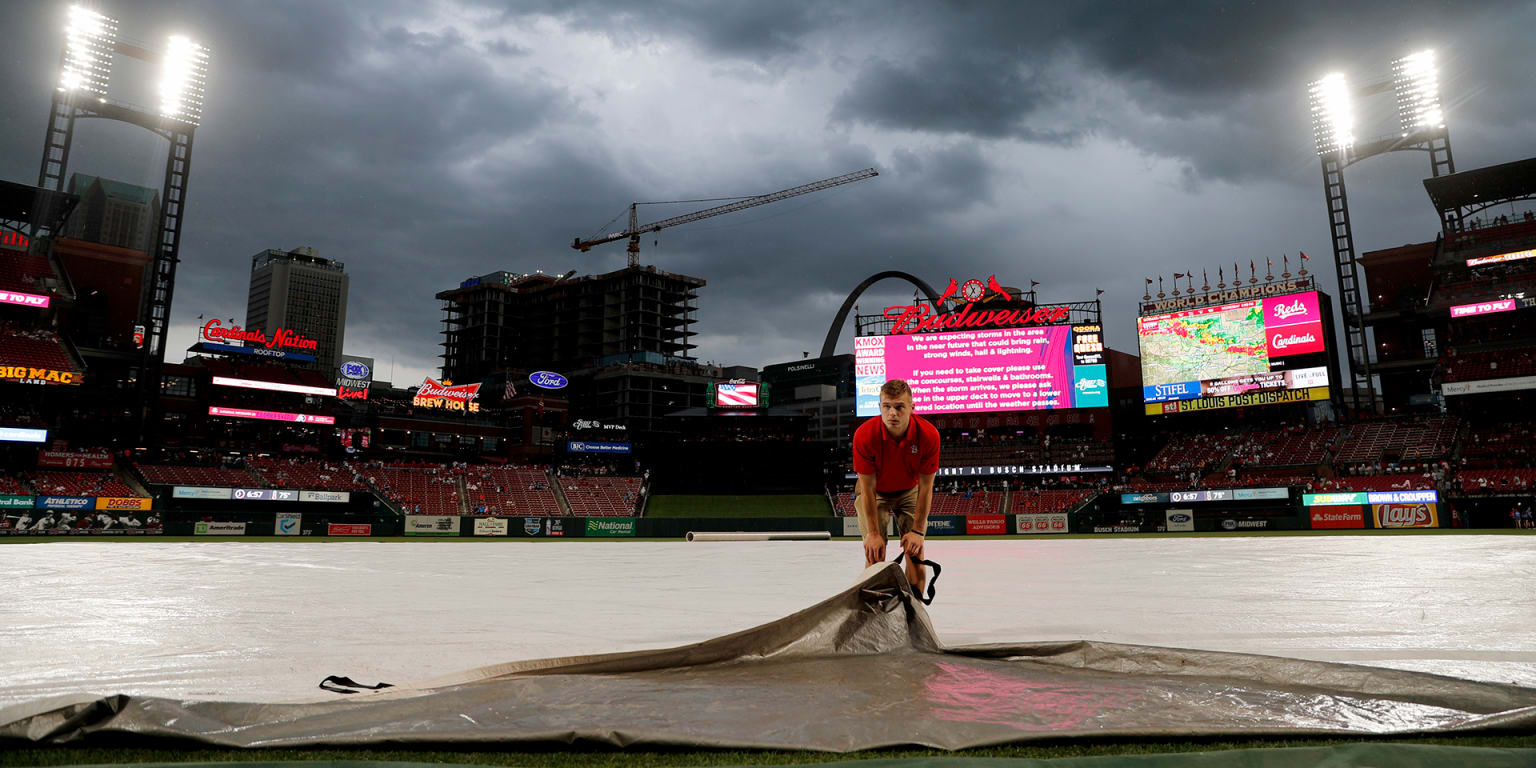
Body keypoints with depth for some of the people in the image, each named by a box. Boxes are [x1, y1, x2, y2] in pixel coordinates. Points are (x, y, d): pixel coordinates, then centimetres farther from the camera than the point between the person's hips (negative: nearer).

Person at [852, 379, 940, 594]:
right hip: (875, 492, -1)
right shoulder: (864, 435, -31)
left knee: (915, 550, -6)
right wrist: (873, 533, -23)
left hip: (910, 491, 1)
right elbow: (868, 488, -24)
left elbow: (925, 487, -19)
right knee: (874, 552, -11)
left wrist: (917, 530, -19)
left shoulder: (928, 434, -28)